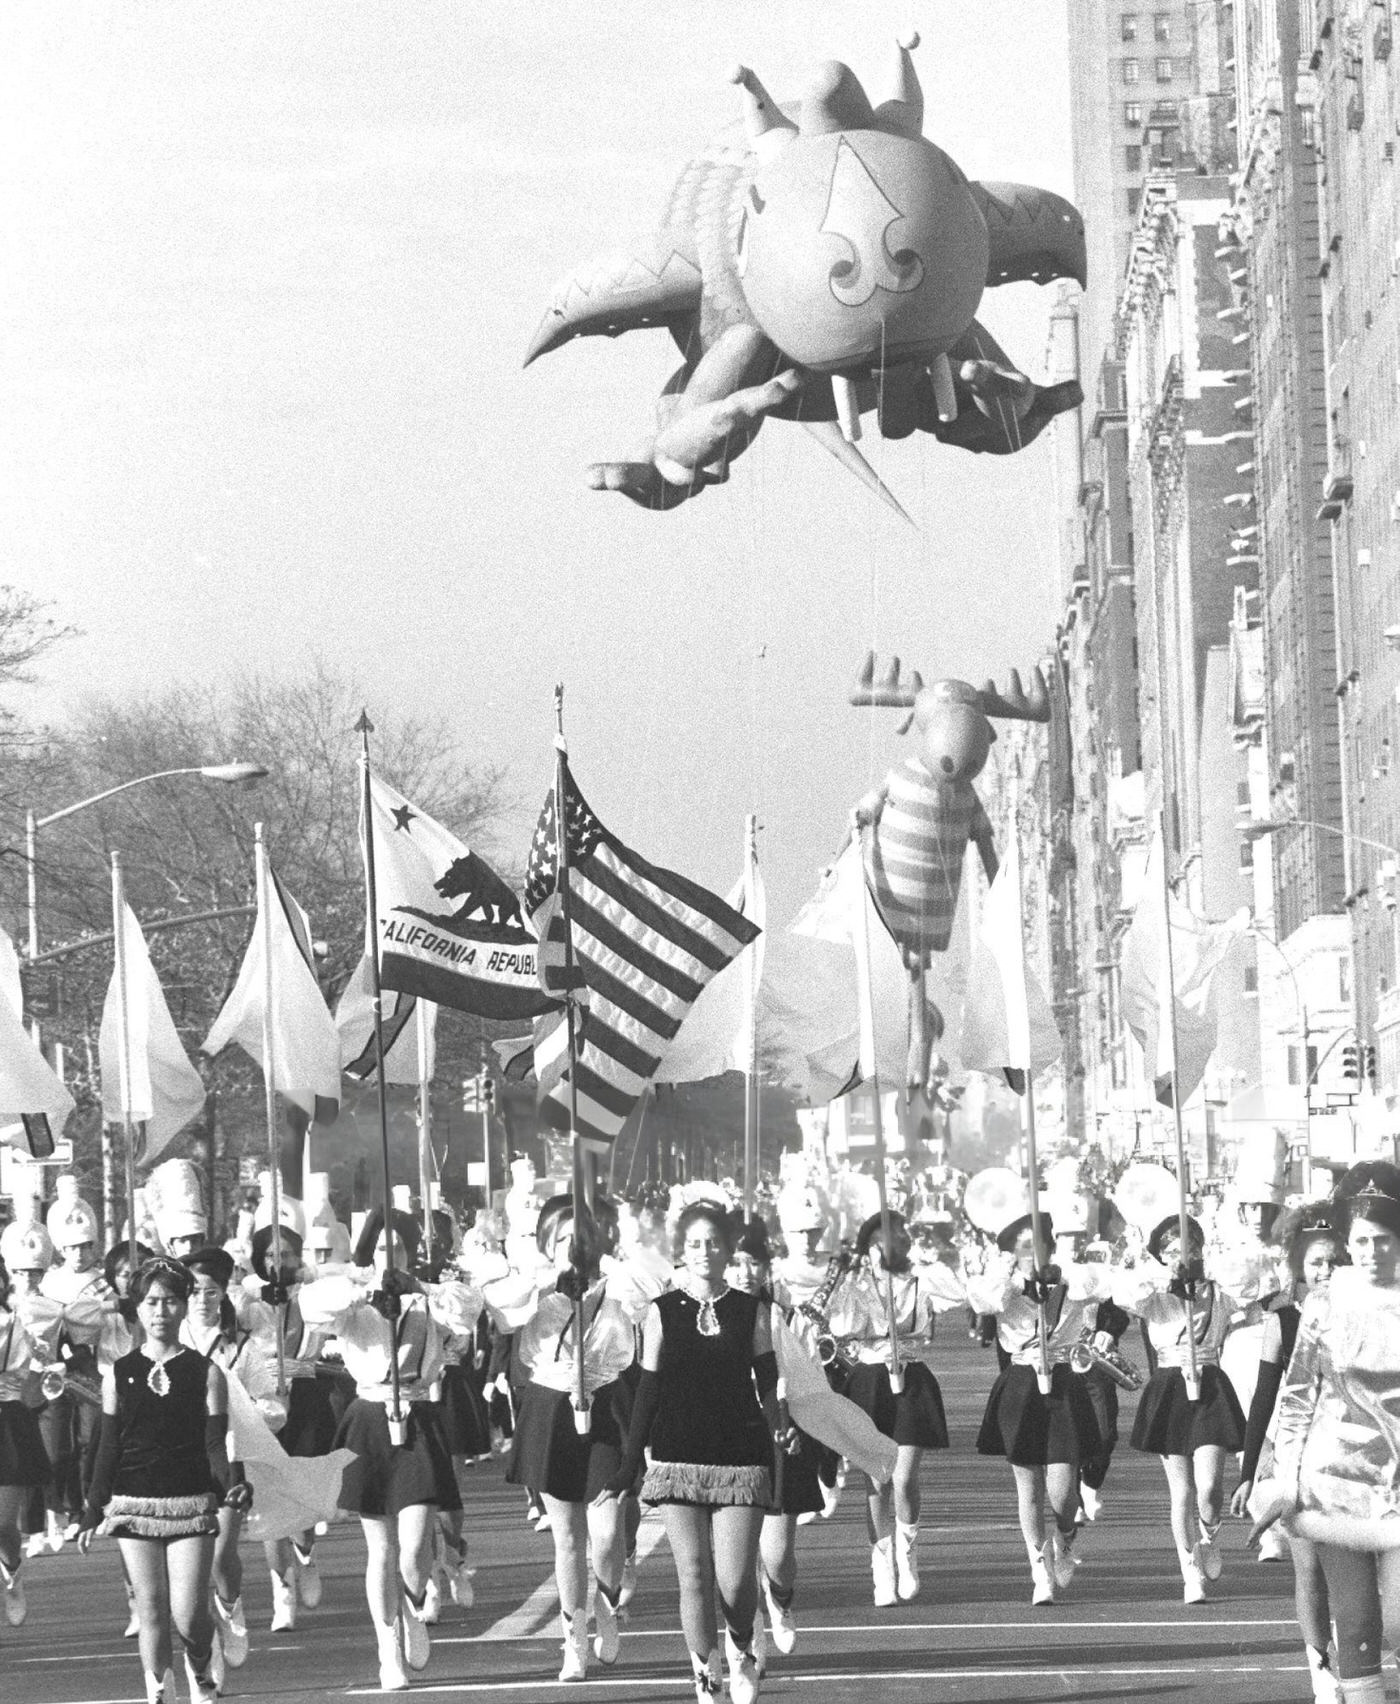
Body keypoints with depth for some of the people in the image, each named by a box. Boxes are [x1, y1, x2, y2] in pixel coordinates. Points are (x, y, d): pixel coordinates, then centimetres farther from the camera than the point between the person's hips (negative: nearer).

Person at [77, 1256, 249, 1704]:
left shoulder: (206, 1374, 2)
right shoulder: (119, 1376, 6)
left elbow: (215, 1446, 2)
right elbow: (108, 1448, 10)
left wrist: (228, 1489, -15)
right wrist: (92, 1512, 7)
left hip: (192, 1503, -2)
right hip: (133, 1505, 2)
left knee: (188, 1615, -7)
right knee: (152, 1611, 2)